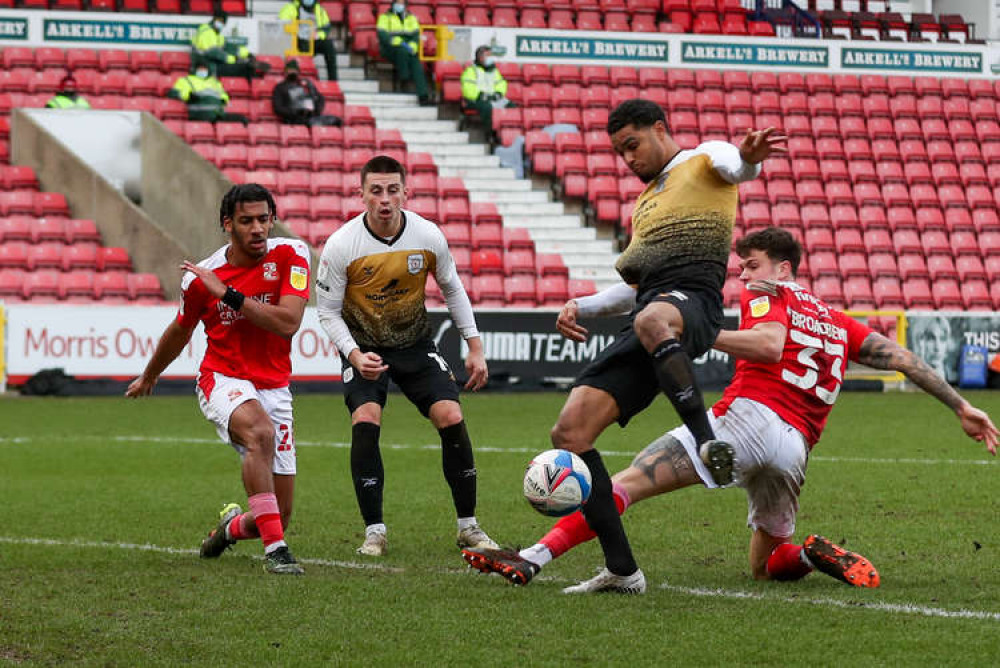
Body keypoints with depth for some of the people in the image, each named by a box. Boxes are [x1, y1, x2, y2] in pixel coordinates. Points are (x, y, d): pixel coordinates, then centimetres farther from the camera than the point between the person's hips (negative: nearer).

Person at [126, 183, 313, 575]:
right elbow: (180, 331, 15)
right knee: (260, 431, -38)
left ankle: (233, 527, 39)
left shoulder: (290, 255, -7)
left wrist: (229, 294, -23)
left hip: (274, 388, 2)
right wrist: (148, 377, 29)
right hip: (223, 379, -2)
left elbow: (288, 323, -20)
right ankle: (275, 550, -35)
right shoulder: (201, 277, -6)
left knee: (279, 515, 1)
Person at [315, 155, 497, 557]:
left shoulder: (428, 237, -13)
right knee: (365, 423, -24)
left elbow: (452, 289, 4)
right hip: (363, 347, -2)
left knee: (452, 419, -12)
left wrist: (475, 348, 3)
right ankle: (374, 531, -12)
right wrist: (355, 355, -27)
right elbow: (327, 312, -12)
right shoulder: (341, 245, -20)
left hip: (415, 343, 2)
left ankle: (468, 527, 3)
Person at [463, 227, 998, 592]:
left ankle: (533, 559, -29)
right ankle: (815, 557, -6)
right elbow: (904, 359, 26)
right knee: (765, 566, 26)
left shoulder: (768, 295, 9)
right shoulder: (839, 324, 28)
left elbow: (770, 345, -13)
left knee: (628, 481, -15)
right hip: (795, 448, 7)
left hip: (747, 416, -6)